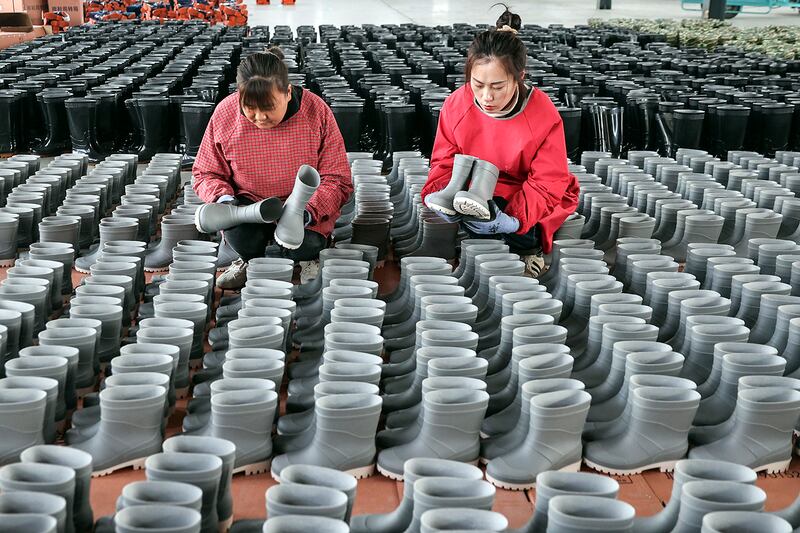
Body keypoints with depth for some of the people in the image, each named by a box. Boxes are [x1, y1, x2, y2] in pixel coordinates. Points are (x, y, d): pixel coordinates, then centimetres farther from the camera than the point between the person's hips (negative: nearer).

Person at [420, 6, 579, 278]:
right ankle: (522, 248, -13)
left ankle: (529, 244, -9)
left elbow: (547, 184, -20)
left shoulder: (544, 115, -22)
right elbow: (444, 161, -4)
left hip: (527, 199, -4)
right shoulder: (457, 105, -15)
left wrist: (514, 217, -38)